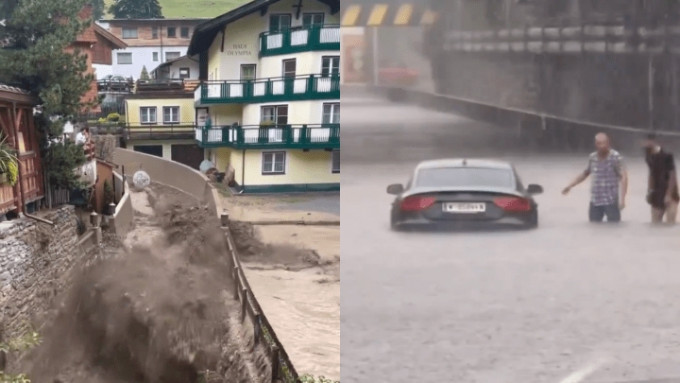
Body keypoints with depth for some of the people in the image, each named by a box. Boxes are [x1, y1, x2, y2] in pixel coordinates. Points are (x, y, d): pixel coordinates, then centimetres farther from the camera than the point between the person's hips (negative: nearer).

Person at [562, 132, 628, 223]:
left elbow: (624, 177, -15)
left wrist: (622, 198, -23)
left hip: (611, 201, -5)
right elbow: (585, 173, 21)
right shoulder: (592, 157, 4)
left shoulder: (615, 157, -11)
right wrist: (570, 186, 17)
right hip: (595, 201, 5)